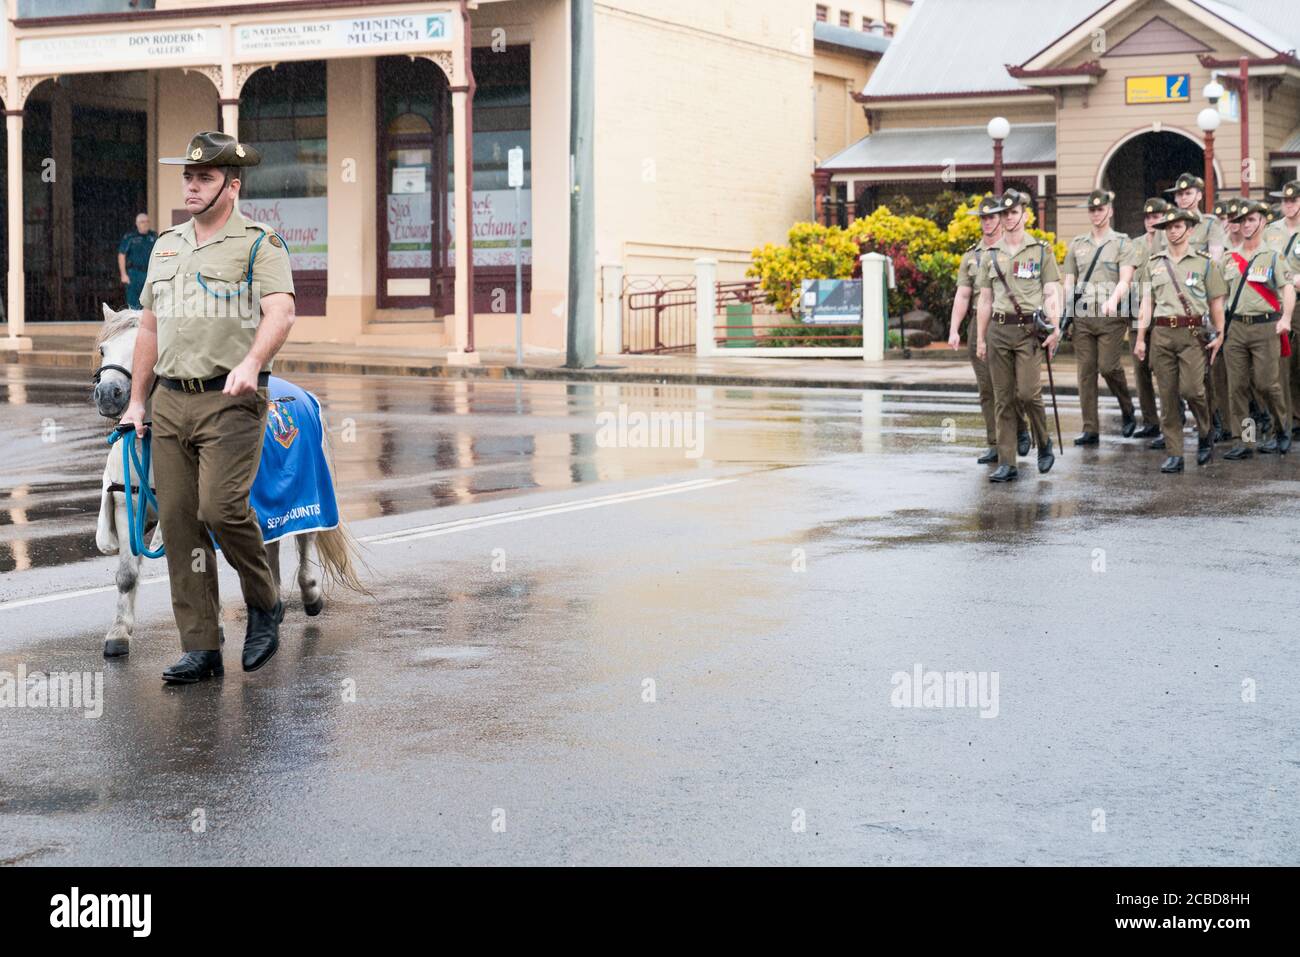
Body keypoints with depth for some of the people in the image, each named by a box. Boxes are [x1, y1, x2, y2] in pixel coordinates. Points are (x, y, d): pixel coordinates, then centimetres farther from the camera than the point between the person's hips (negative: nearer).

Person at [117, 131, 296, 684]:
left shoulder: (260, 244, -1)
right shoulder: (165, 247, 19)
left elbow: (280, 313, -16)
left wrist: (252, 363, -33)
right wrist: (136, 401, 19)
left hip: (231, 400, -6)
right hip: (171, 401, 6)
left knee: (221, 507, -19)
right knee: (177, 520, 3)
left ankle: (264, 604, 8)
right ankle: (200, 649, 9)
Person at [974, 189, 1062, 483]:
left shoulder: (1041, 251, 4)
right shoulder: (991, 255, 12)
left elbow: (1051, 293, 0)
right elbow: (985, 300, 14)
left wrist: (1055, 328, -12)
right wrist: (980, 339, 9)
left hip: (1029, 329, -3)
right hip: (998, 329, 3)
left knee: (1028, 392, -14)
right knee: (1003, 400, 2)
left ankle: (1044, 443, 13)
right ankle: (1006, 464, 5)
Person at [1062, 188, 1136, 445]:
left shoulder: (1121, 242, 3)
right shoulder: (1076, 244, 15)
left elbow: (1125, 279, -9)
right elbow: (1069, 282, 16)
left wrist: (1113, 300, -28)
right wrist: (1066, 315, 6)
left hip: (1110, 317, -4)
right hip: (1082, 317, 4)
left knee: (1108, 366, -11)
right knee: (1086, 371, 1)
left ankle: (1128, 412, 15)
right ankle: (1090, 430, 3)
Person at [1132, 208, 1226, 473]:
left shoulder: (1204, 263, 5)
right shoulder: (1153, 263, 12)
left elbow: (1216, 303, 7)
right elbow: (1146, 302, 11)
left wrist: (1219, 335, -1)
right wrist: (1140, 338, 5)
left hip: (1192, 333, -3)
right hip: (1162, 333, 3)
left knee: (1191, 388, -14)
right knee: (1168, 395, 1)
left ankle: (1205, 434, 14)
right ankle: (1175, 454, 6)